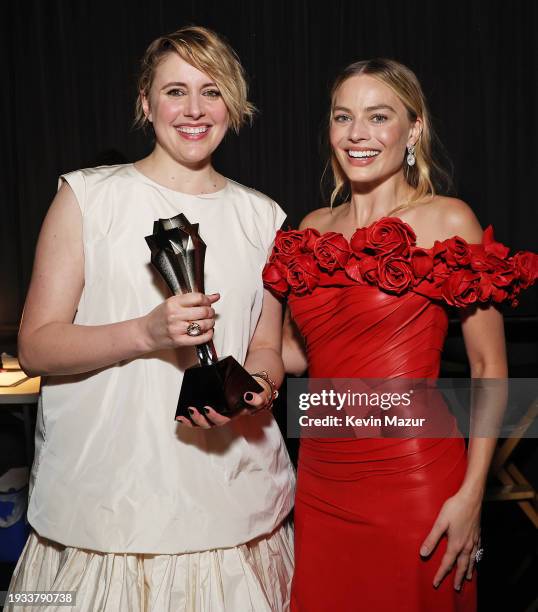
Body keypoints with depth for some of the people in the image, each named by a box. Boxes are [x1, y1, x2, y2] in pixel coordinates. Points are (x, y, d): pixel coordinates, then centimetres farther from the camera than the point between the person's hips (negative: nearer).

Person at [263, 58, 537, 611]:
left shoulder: (447, 222, -6)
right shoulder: (314, 230, 6)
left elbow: (489, 368, -6)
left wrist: (471, 496, -12)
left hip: (413, 481, -4)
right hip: (321, 481, 4)